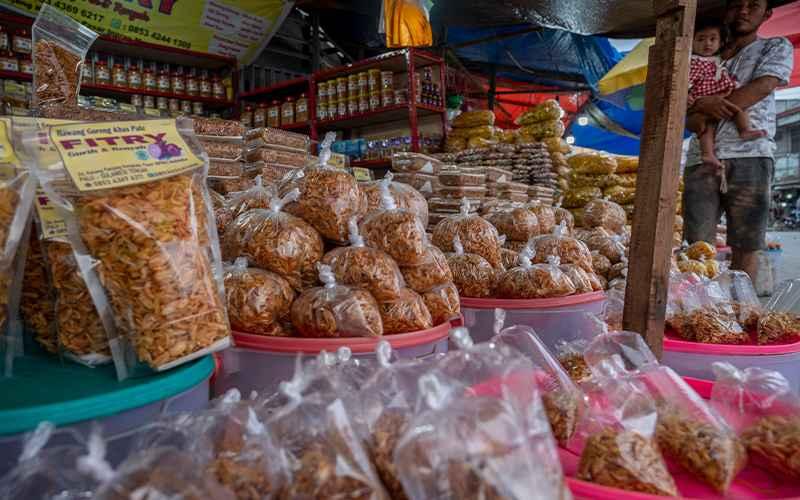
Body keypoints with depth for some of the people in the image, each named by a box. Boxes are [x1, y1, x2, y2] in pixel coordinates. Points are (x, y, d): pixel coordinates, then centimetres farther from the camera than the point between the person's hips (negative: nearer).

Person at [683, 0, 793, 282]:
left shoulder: (777, 47, 17)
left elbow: (761, 88, -4)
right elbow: (689, 119, 12)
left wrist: (707, 105, -7)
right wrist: (706, 110, -10)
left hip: (749, 155, -2)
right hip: (701, 159, 2)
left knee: (745, 248, -3)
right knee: (698, 246, -6)